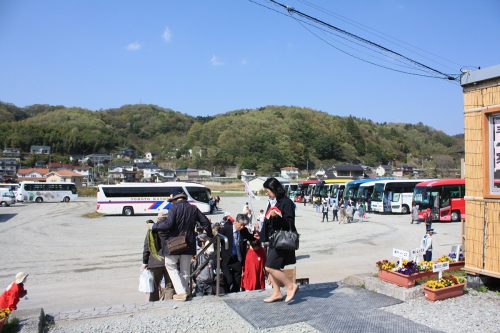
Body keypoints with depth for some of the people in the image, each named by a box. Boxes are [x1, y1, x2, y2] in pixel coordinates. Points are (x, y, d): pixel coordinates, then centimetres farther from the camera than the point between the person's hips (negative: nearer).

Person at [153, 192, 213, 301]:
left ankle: (181, 292, 2)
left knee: (170, 266, 11)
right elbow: (206, 222, 6)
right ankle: (184, 292, 21)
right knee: (185, 270, 16)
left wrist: (154, 226, -8)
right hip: (189, 244, 5)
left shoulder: (174, 207, -12)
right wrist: (209, 236, 21)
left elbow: (168, 224, -23)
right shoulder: (194, 209, 4)